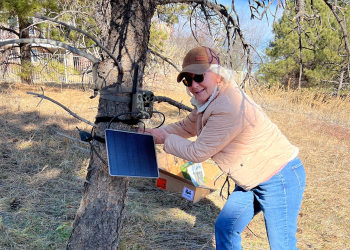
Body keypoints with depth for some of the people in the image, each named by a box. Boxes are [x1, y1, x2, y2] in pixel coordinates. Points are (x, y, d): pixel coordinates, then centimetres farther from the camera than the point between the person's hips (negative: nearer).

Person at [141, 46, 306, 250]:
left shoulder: (228, 109, -30)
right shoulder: (210, 100, 2)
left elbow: (197, 152, -21)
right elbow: (186, 127, 18)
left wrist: (165, 139, -7)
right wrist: (153, 134, 9)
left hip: (279, 179, -10)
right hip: (252, 181, 10)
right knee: (225, 228, 16)